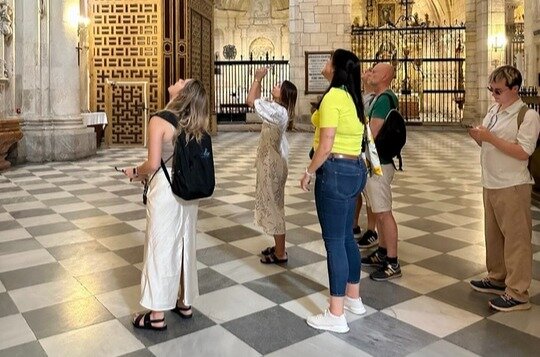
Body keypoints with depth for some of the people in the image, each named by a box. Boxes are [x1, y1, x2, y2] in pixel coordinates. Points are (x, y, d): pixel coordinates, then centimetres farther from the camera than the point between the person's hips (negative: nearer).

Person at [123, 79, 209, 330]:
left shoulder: (159, 121, -15)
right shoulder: (196, 124, 4)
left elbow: (153, 164, -18)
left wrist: (135, 172, 3)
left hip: (165, 191, -6)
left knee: (161, 248, 3)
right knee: (184, 245, 17)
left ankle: (157, 315, 14)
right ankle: (184, 303, 31)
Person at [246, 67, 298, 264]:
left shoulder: (278, 111, -21)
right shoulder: (276, 108, 8)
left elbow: (251, 101, -20)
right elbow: (256, 101, 19)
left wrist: (258, 79, -10)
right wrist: (258, 81, 11)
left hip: (272, 164, -10)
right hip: (270, 162, 10)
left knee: (274, 206, -3)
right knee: (272, 205, 17)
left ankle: (280, 254, 7)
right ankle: (278, 247, 28)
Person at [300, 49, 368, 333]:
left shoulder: (333, 96, -14)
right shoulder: (353, 97, 13)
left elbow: (326, 146, -19)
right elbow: (349, 136, 11)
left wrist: (309, 172, -7)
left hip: (335, 171, -9)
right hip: (355, 168, 9)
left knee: (334, 241, -3)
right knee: (346, 237, 19)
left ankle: (336, 315, 6)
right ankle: (353, 298, 33)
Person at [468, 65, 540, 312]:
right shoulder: (493, 111, 11)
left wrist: (490, 137, -22)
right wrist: (478, 137, -4)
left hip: (512, 186, -8)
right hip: (490, 183, 8)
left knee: (516, 238, 0)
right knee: (493, 234, 17)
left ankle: (517, 293, 9)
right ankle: (497, 279, 33)